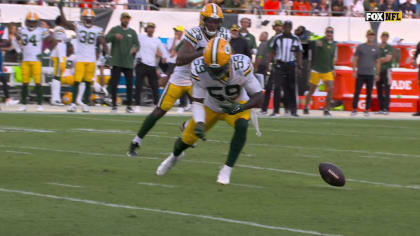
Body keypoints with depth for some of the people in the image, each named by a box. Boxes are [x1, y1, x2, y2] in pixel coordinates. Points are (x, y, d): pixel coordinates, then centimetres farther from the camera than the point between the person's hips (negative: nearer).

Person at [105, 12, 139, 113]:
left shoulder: (132, 32, 12)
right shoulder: (114, 30, 5)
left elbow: (137, 45, 8)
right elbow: (106, 39, -8)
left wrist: (135, 48, -15)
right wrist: (114, 36, -27)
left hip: (128, 63, 2)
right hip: (116, 62, -2)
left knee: (130, 84, 1)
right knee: (114, 84, -4)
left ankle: (129, 105, 9)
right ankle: (114, 105, 5)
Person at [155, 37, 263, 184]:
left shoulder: (241, 67, -36)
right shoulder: (199, 70, -32)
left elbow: (258, 98, -30)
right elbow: (197, 102, -22)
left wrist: (240, 107, -48)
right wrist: (199, 123, -40)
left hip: (237, 105, -2)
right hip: (211, 107, 2)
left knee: (241, 126, -34)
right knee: (187, 139, 7)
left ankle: (227, 170, -21)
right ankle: (175, 156, 46)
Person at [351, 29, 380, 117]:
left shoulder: (376, 49, 9)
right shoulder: (360, 47, 4)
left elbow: (378, 62, 12)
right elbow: (355, 59, 4)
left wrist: (377, 74, 6)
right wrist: (354, 71, -4)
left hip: (371, 74, 2)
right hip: (360, 74, -2)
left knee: (369, 93, 2)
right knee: (357, 92, -5)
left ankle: (367, 110, 9)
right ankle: (354, 110, 1)